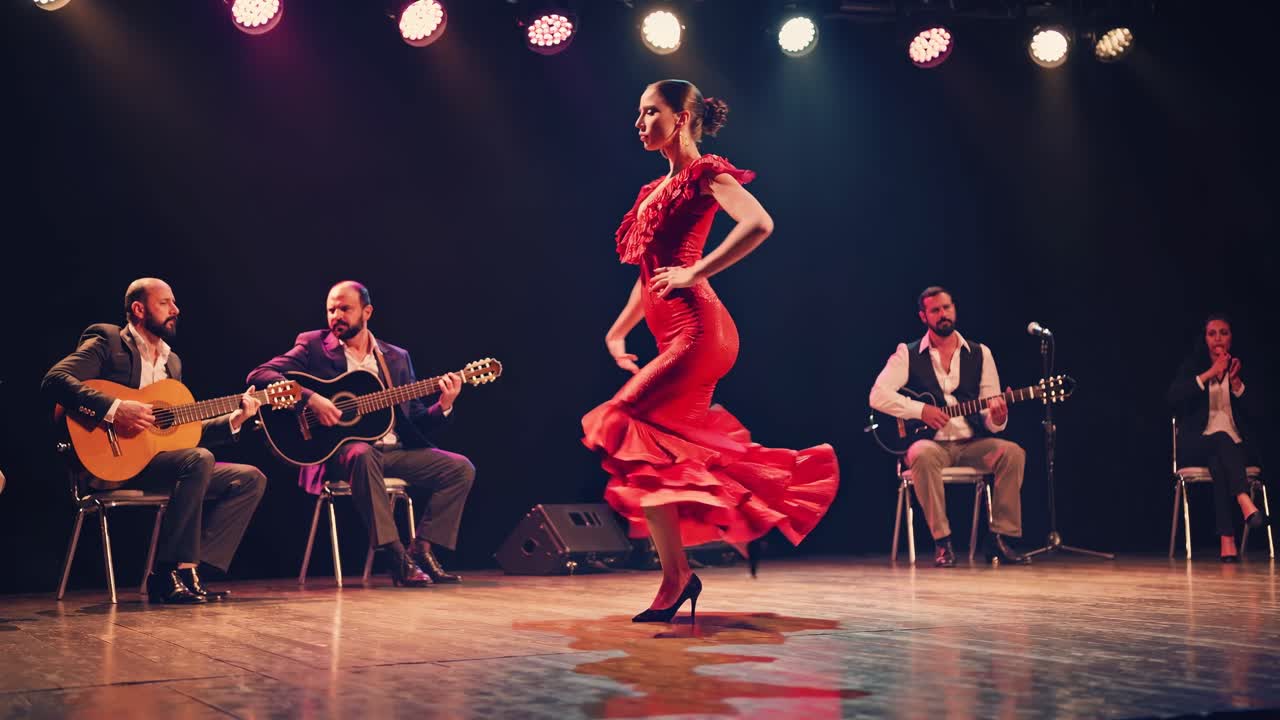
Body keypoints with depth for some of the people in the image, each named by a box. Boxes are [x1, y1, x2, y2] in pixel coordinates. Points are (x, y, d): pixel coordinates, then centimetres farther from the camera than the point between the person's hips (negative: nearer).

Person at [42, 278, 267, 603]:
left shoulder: (171, 361, 23)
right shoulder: (106, 343, 0)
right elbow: (54, 380, -16)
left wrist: (234, 419, 8)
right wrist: (114, 409, -26)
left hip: (161, 461, 8)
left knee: (251, 479, -4)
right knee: (199, 459, -31)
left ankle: (186, 568, -13)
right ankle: (168, 573, -25)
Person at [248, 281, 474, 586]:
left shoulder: (396, 357, 16)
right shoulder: (314, 346, 4)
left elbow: (415, 421, 15)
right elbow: (258, 376, -9)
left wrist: (443, 406, -6)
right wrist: (310, 399, -22)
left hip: (394, 450, 5)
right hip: (339, 450, -5)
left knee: (461, 468, -12)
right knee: (361, 454, -39)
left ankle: (421, 549, -8)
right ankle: (397, 557, -34)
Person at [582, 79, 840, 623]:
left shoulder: (705, 173, -3)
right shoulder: (657, 189, 22)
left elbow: (759, 224, -22)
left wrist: (694, 273, -19)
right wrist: (617, 332, 19)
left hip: (695, 329, -9)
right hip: (675, 335, 9)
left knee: (629, 432, -14)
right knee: (670, 452, 7)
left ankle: (676, 575, -10)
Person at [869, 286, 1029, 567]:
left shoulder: (980, 354, 11)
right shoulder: (908, 354, 4)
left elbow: (990, 419, 8)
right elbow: (878, 396, -9)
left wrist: (997, 419, -17)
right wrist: (921, 410, -19)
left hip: (971, 444, 3)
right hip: (931, 442, -3)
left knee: (1012, 452, -25)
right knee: (923, 455, -38)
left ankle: (1001, 539, -17)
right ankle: (942, 542, -28)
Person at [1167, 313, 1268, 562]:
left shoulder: (1241, 368, 14)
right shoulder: (1192, 366, 11)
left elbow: (1256, 415, 5)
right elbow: (1174, 398, -9)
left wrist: (1236, 382, -8)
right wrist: (1209, 374, -15)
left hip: (1236, 445, 1)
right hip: (1197, 445, -1)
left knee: (1219, 462, -36)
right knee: (1222, 439, -38)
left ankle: (1228, 541, -50)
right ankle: (1246, 504, -63)